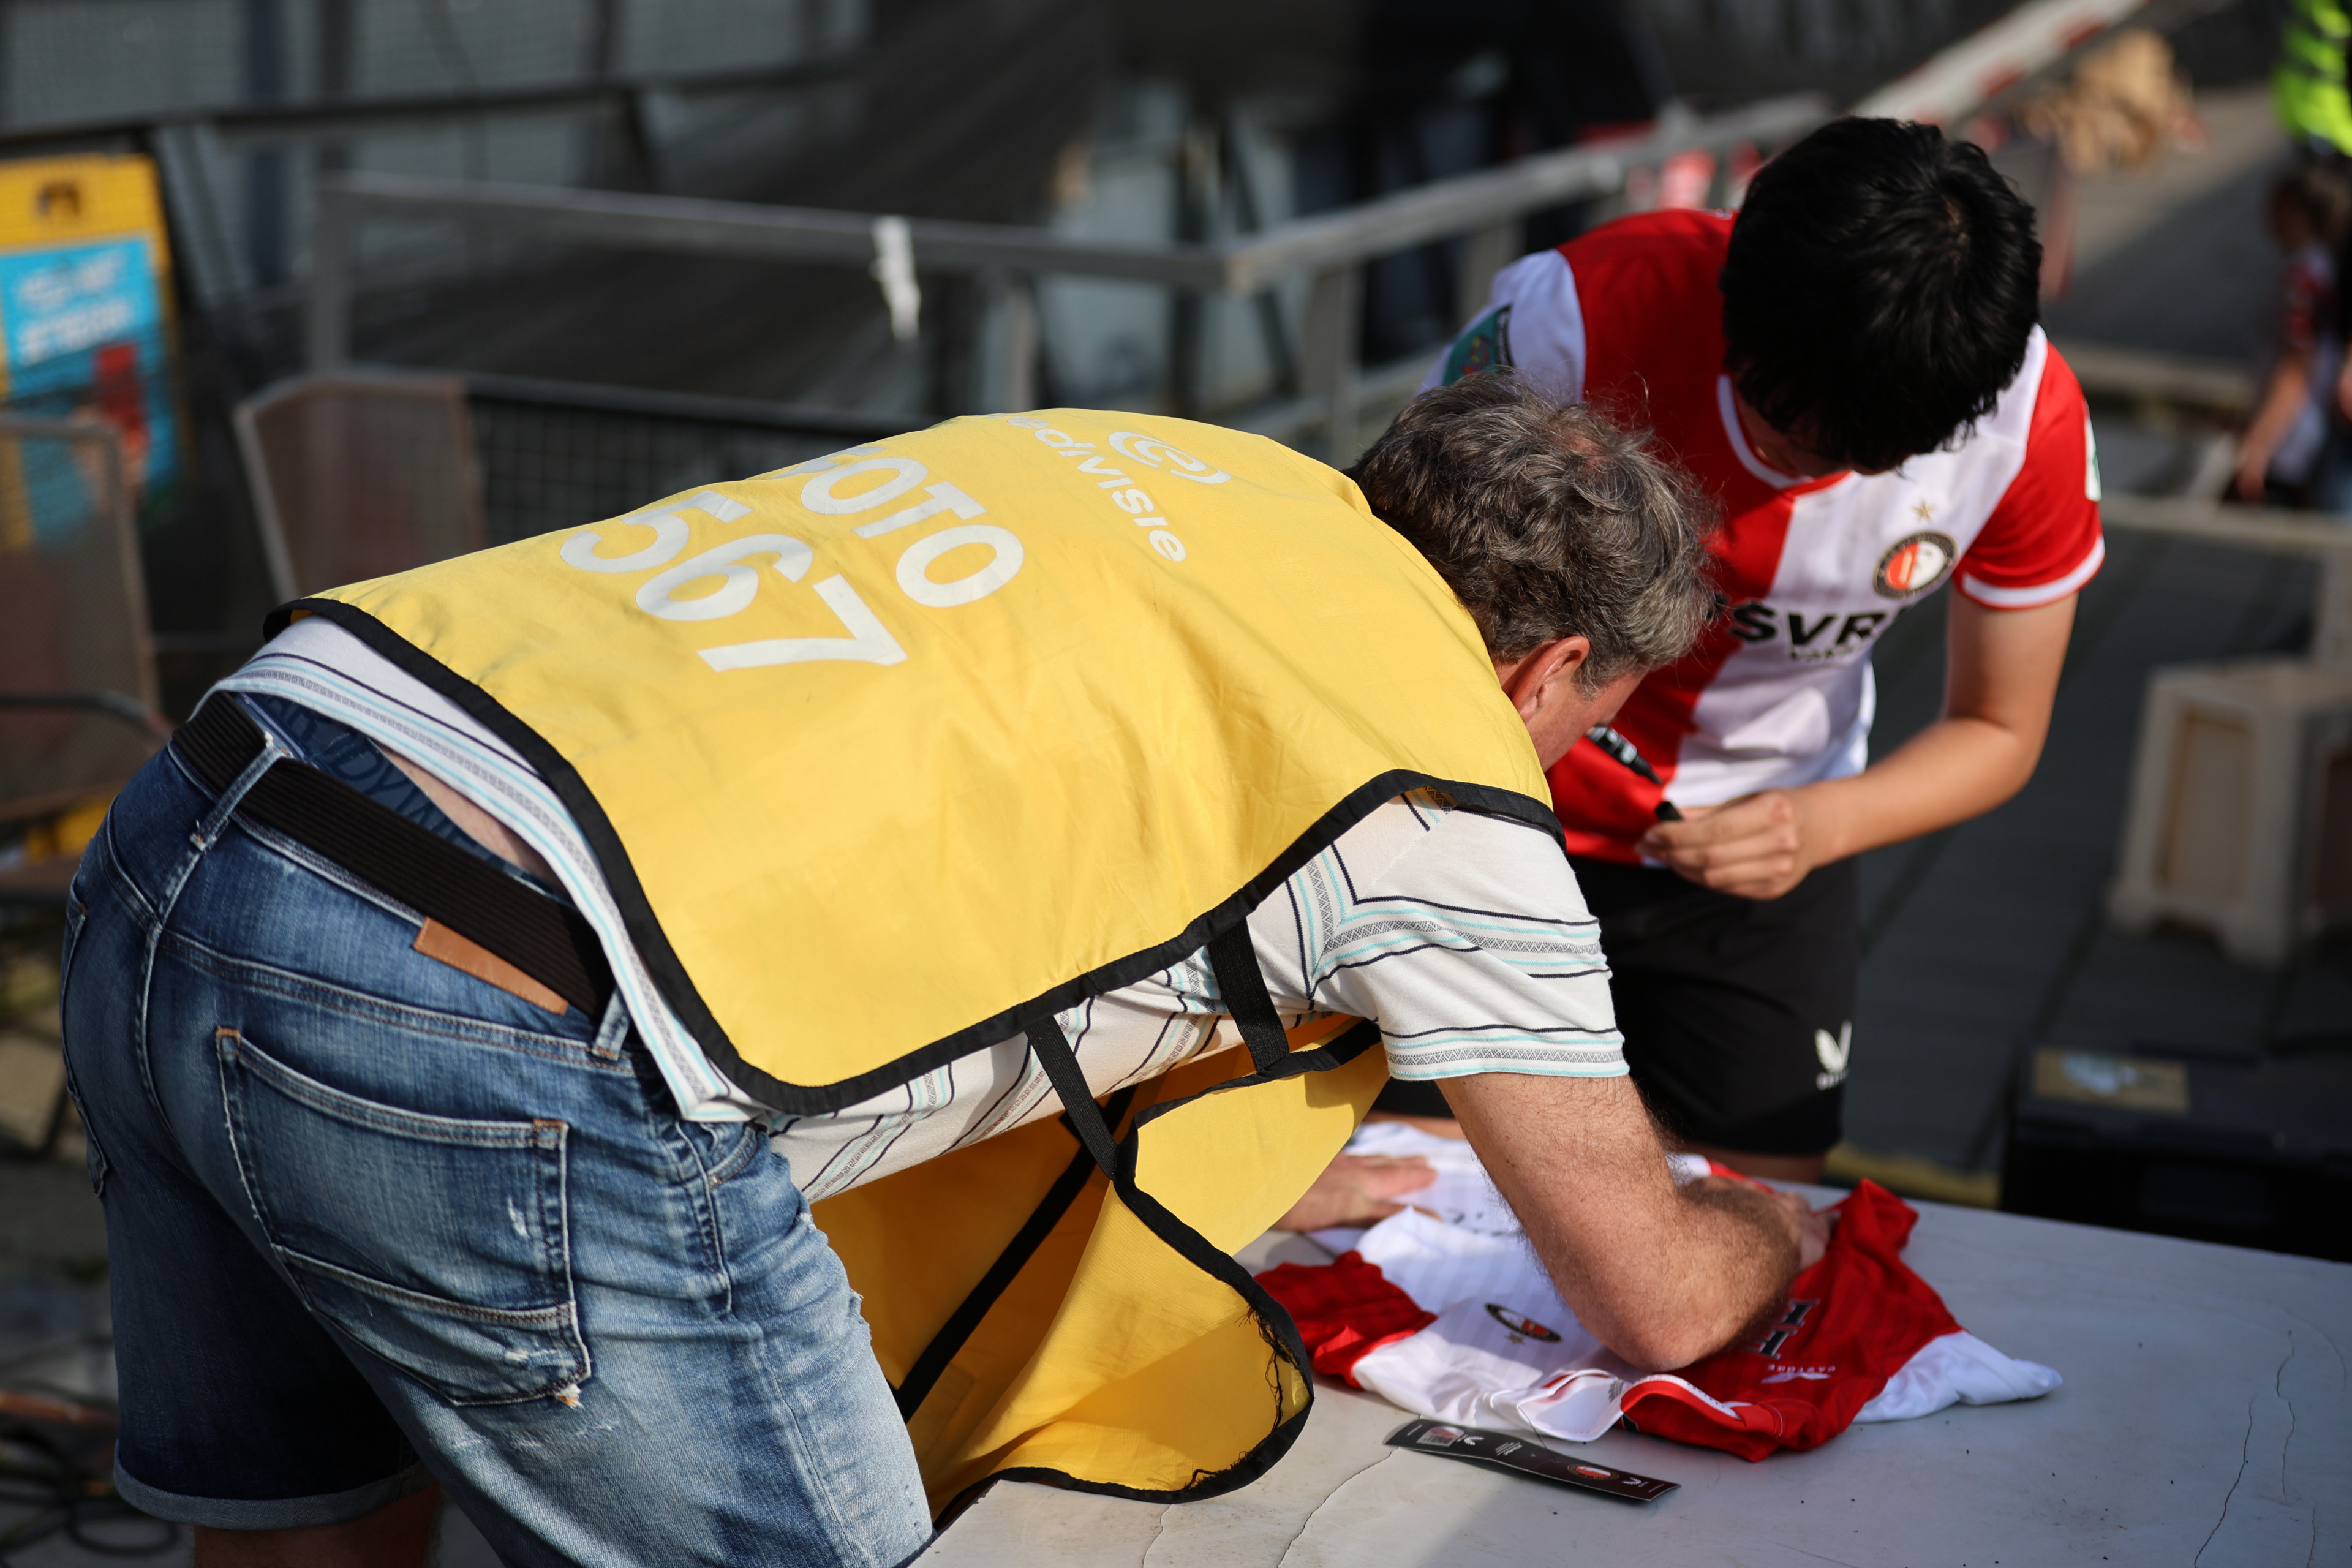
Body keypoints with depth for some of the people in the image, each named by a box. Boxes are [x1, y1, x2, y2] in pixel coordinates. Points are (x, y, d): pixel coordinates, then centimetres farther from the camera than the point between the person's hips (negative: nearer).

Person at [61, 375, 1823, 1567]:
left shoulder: (1163, 458, 23)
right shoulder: (1440, 781, 4)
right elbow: (1656, 1299, 14)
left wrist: (1282, 1168, 52)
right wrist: (1770, 1233, 39)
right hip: (505, 1066, -8)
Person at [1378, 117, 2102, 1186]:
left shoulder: (2031, 421, -21)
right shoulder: (1585, 314, -30)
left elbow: (1998, 734, -7)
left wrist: (1821, 825, -26)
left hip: (1768, 838, 2)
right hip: (1500, 812, -2)